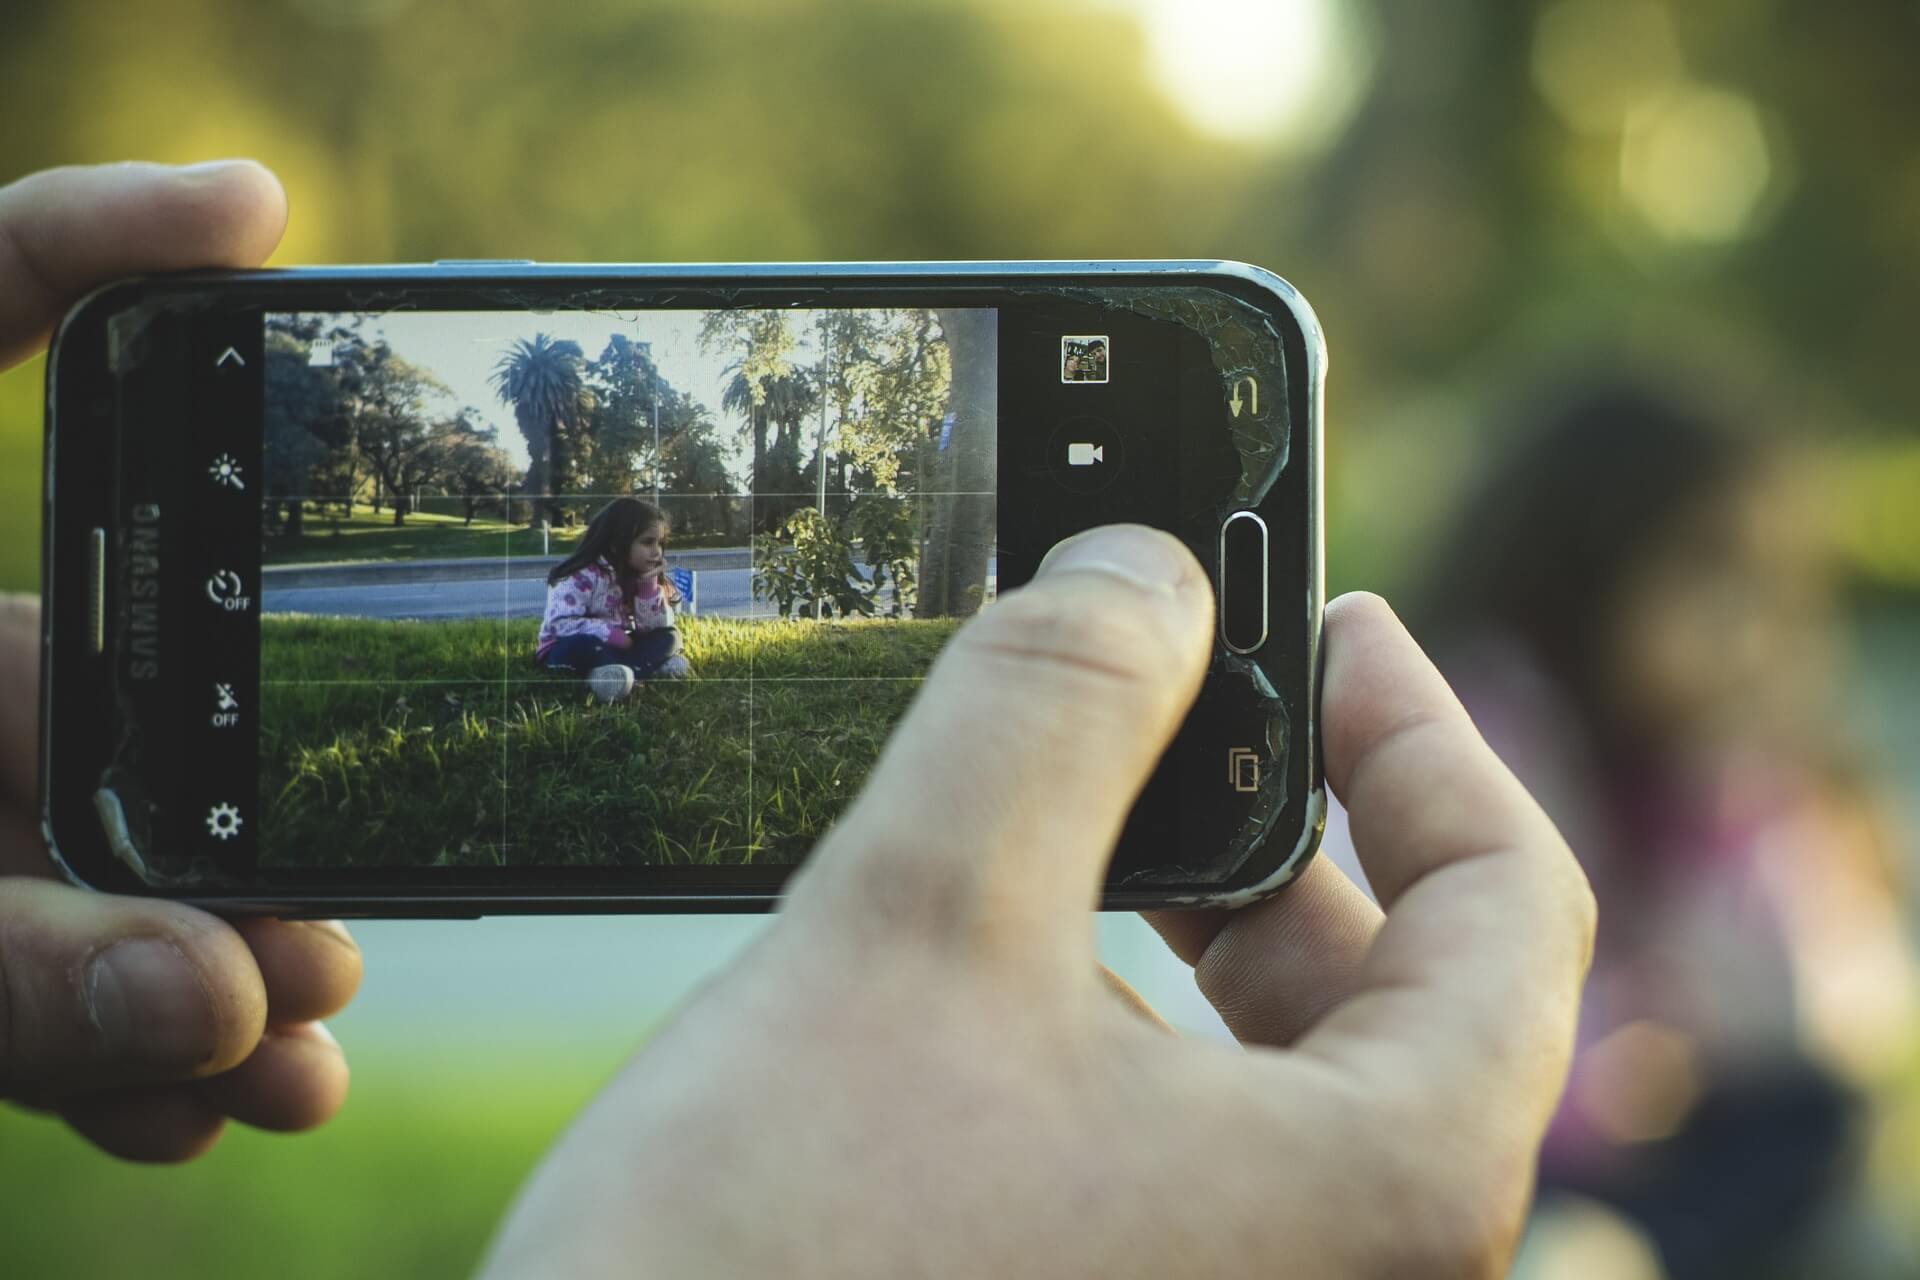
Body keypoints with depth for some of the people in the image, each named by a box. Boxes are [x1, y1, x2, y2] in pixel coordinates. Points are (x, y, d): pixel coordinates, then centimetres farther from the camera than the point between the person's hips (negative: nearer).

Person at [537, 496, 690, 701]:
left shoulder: (637, 576, 2)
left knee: (669, 636, -11)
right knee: (585, 643, -39)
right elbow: (561, 623, -28)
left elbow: (656, 627, -4)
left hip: (612, 648, 7)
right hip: (567, 650, -7)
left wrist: (649, 583, -17)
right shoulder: (583, 576, -19)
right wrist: (612, 634, -31)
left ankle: (613, 674, -34)